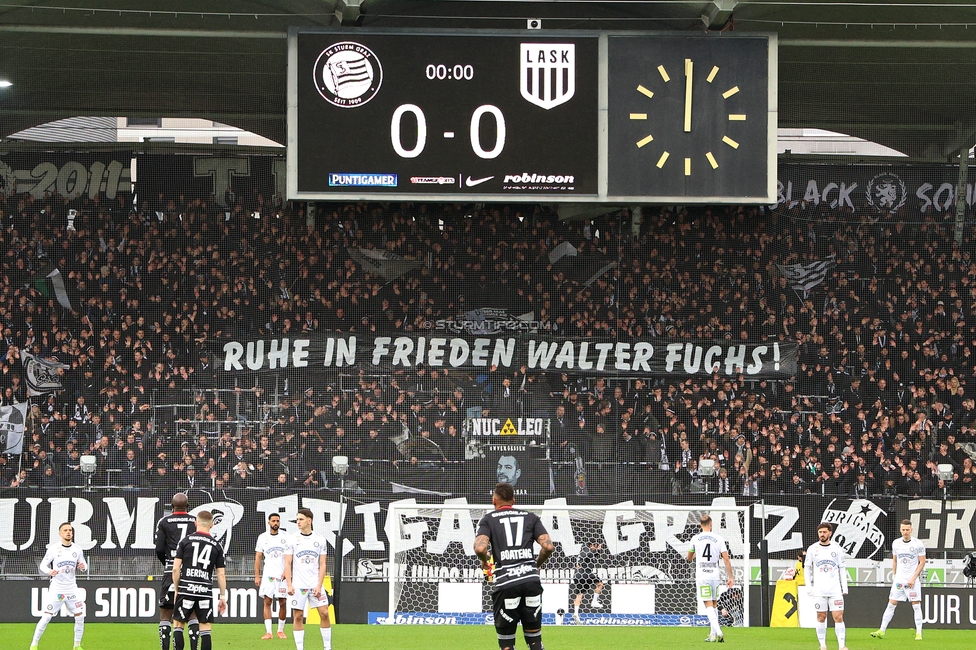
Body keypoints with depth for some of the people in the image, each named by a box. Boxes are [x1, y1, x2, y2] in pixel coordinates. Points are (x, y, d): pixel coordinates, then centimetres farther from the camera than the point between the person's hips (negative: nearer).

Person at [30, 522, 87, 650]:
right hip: (56, 589, -4)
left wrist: (83, 567, -11)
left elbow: (83, 566, 13)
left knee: (80, 617, 0)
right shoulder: (53, 549, -6)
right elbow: (43, 565, -3)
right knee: (46, 617, -8)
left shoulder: (77, 549, 5)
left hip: (72, 588, 4)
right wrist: (49, 571, -24)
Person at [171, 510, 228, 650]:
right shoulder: (217, 546, 6)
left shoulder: (185, 541, 3)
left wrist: (176, 590, 10)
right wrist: (222, 596, 12)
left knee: (178, 624, 6)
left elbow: (176, 568, -1)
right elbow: (221, 574, 6)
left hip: (186, 588, -1)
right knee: (205, 628, 3)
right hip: (205, 591, 1)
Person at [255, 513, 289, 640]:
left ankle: (281, 630, 11)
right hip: (268, 574, 0)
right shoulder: (263, 537, 7)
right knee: (267, 601, -6)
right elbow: (258, 557, 8)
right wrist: (257, 576, 1)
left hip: (282, 574, 0)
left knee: (283, 602, -1)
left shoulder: (285, 537, 6)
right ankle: (268, 631, -8)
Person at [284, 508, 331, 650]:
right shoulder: (293, 540, 2)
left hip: (315, 585, 1)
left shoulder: (319, 539, 4)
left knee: (324, 613, -4)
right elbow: (287, 563, 1)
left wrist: (319, 585, -6)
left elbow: (322, 564, 4)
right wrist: (289, 585, -9)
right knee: (298, 616, -1)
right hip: (298, 585, -1)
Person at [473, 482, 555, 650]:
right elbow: (548, 546, 2)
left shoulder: (488, 519, 8)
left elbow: (480, 548, -10)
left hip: (505, 582, -2)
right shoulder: (531, 517, 15)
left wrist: (484, 561, 12)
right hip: (531, 579, 2)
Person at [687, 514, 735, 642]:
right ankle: (713, 634, 14)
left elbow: (689, 558, 16)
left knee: (709, 605, -8)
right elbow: (726, 559, -2)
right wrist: (731, 577, 3)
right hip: (715, 575, 2)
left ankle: (718, 631, -26)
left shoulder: (695, 539, 1)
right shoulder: (719, 538, 2)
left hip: (701, 576, -2)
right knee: (714, 605, 14)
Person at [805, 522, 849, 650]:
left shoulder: (837, 548, 4)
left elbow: (842, 569, 8)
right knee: (821, 617, 3)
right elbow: (807, 568, 9)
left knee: (838, 617, -7)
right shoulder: (812, 549, 4)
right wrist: (809, 587, 2)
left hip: (835, 590, 0)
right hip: (819, 590, 1)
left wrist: (844, 587, 3)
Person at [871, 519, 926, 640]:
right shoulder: (896, 543, 5)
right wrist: (893, 575, 11)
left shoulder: (918, 544, -6)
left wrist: (913, 578, -10)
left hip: (913, 580, -3)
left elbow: (922, 562, -4)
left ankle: (918, 633, 2)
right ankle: (882, 631, 1)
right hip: (898, 579, 3)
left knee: (916, 605, -4)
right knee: (891, 604, 0)